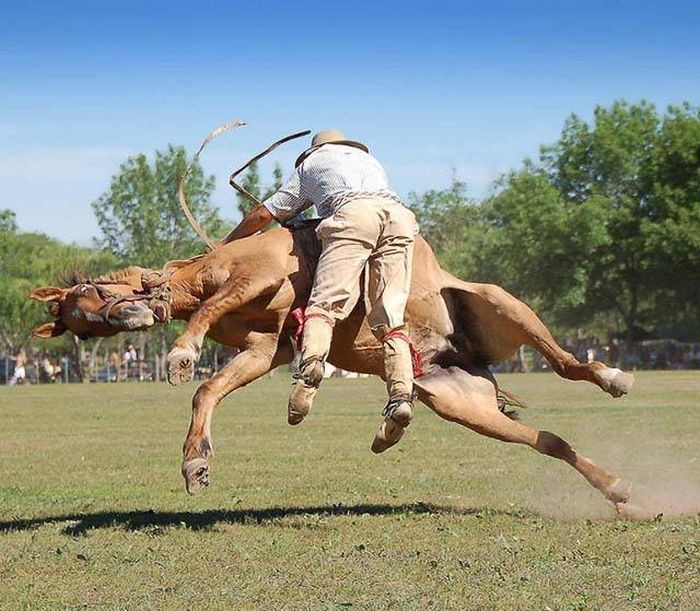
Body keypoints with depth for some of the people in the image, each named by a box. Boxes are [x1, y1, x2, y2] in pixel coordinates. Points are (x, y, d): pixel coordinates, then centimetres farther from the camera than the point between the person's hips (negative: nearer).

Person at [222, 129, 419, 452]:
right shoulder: (369, 159, 44)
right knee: (390, 315, -1)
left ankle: (311, 363, -45)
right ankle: (401, 394, -21)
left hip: (352, 213, -3)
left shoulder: (311, 163, 33)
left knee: (327, 300, -14)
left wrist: (227, 242, 49)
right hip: (400, 214, 3)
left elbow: (265, 213, 34)